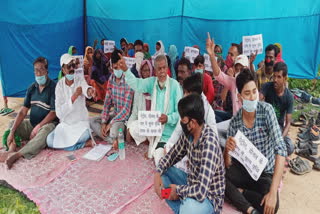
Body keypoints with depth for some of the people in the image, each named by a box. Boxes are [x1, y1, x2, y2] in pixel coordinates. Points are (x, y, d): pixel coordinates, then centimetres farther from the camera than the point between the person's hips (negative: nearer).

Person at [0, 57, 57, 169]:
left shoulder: (53, 87, -11)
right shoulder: (32, 88, 5)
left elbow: (53, 112, -14)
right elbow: (23, 111, -1)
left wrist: (38, 127, -20)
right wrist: (12, 132, -11)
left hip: (48, 123, -7)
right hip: (31, 123, 7)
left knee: (45, 131, -36)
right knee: (11, 124, -4)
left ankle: (16, 154, -44)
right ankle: (12, 149, -27)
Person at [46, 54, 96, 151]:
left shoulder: (80, 80, -5)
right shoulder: (59, 85, -3)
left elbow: (85, 88, -32)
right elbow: (59, 113, -12)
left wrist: (89, 91, -57)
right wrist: (73, 97, -24)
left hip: (81, 123, -3)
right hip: (65, 124, 3)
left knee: (85, 135, -35)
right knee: (49, 140, -23)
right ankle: (86, 143, -13)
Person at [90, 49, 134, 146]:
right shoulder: (111, 78, 0)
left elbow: (127, 109, -22)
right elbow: (107, 102, 3)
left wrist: (110, 124, -21)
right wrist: (103, 122, -8)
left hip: (125, 116, -7)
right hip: (114, 113, 8)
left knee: (114, 128, -35)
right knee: (91, 121, -6)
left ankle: (116, 140, -2)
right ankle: (113, 141, -19)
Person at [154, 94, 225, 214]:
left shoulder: (209, 143, -32)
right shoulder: (189, 133, -8)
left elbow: (201, 192, -35)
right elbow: (173, 154, 8)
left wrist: (177, 190, -18)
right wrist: (158, 173, -9)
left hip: (208, 197, -8)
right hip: (192, 184, 8)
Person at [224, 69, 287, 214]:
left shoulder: (266, 110, -16)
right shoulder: (234, 122, -10)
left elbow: (280, 149, -24)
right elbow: (228, 165, -6)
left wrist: (273, 192, -31)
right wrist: (226, 150, -31)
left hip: (264, 174, -2)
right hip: (242, 170, 2)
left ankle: (239, 191, -6)